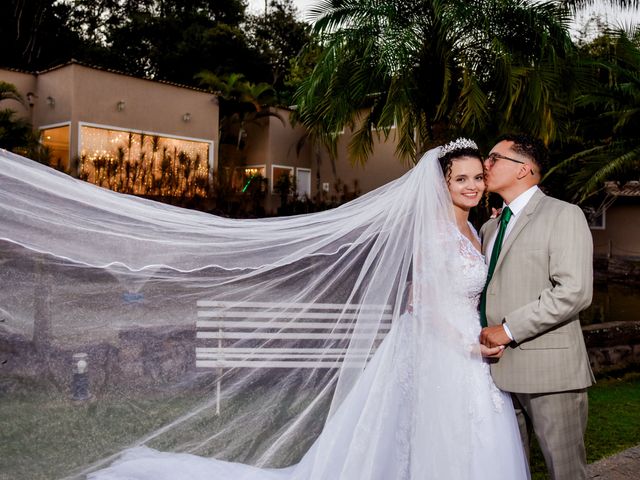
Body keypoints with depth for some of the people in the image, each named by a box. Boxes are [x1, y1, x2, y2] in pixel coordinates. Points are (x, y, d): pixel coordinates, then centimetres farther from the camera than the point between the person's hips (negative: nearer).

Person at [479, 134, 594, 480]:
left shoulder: (564, 215, -5)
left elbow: (574, 292, -16)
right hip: (499, 368, 7)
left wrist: (509, 329, -16)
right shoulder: (489, 227, 18)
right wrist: (483, 334, 4)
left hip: (549, 370, -7)